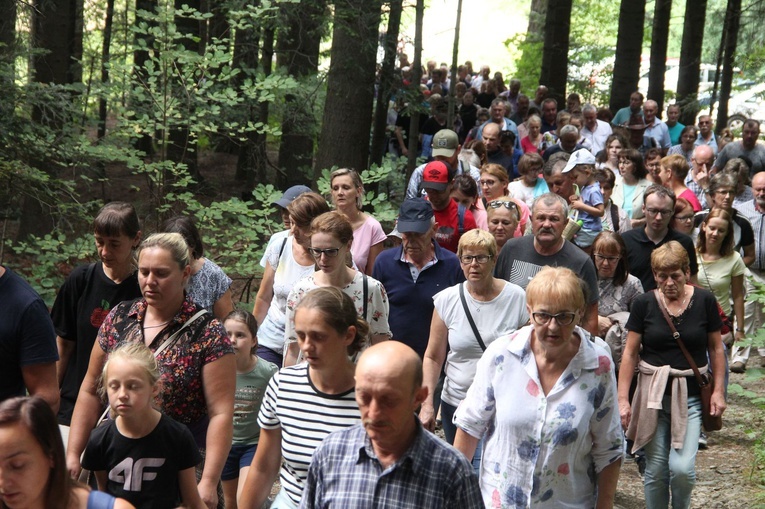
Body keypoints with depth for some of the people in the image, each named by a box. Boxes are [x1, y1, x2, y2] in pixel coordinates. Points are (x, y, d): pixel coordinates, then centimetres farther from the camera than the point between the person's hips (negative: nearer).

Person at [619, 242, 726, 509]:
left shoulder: (704, 301, -2)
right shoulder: (644, 303, -4)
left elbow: (716, 349, 6)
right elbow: (630, 353, -1)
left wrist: (719, 391, 1)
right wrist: (623, 398, -5)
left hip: (691, 396, 0)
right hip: (653, 394, 0)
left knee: (681, 467, -11)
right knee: (655, 470, 5)